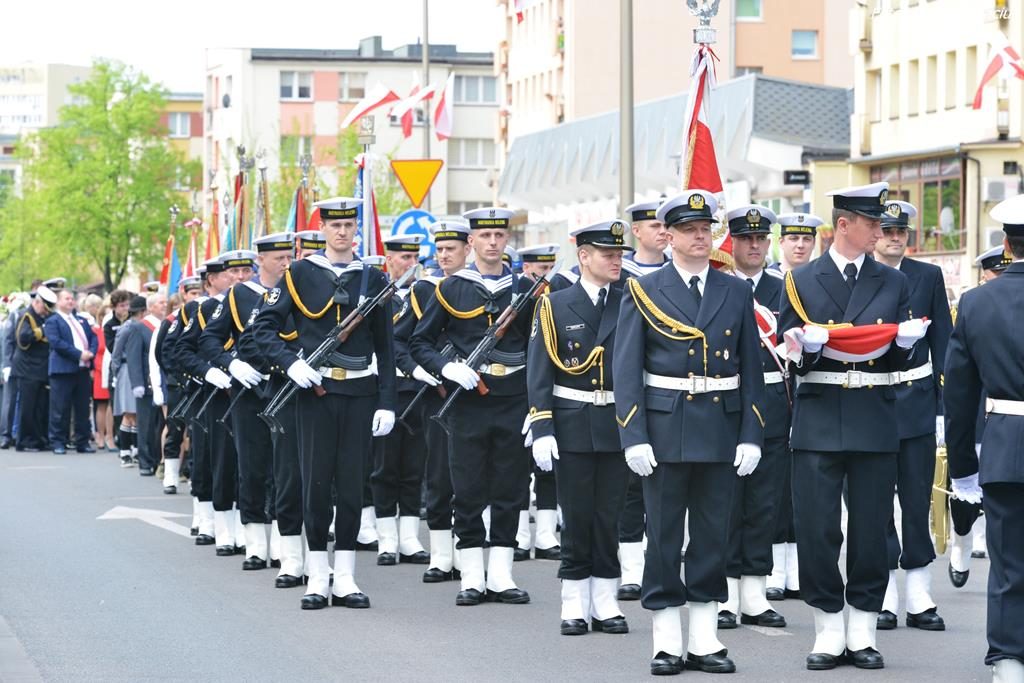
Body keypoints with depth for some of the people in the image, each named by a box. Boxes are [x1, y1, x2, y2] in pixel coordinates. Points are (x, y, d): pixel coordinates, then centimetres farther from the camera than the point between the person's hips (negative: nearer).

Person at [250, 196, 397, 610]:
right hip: (315, 389, -1)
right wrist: (291, 363, -14)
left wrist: (386, 402, 2)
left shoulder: (372, 279, 6)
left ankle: (345, 579, 8)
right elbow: (264, 327, 1)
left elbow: (385, 347, 8)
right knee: (316, 481, 0)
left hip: (359, 392, 1)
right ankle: (318, 578, 7)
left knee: (352, 482, 2)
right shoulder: (300, 274, 2)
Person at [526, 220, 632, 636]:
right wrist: (542, 429, -10)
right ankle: (575, 605, 9)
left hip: (617, 426, 2)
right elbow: (539, 374, -2)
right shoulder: (555, 306, 1)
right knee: (577, 517, 2)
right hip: (573, 426, -2)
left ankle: (605, 602, 11)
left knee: (611, 516, 4)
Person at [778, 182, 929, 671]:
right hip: (819, 422, -1)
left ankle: (862, 633, 12)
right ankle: (829, 632, 7)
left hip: (874, 422, 2)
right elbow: (791, 357, 2)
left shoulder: (893, 282, 9)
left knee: (871, 529, 3)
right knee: (816, 528, -3)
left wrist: (906, 341, -14)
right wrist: (810, 346, -19)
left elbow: (900, 361, 8)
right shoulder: (800, 281, 4)